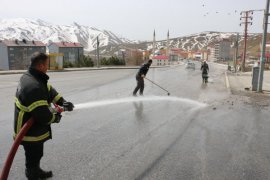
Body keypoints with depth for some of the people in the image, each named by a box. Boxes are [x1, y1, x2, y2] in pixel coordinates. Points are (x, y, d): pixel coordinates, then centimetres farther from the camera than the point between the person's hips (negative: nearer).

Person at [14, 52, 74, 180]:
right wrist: (56, 118, -13)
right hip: (31, 132, -10)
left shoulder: (28, 76, -2)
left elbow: (49, 90, 6)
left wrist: (63, 102, -7)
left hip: (33, 128, 10)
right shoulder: (34, 87, -34)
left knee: (36, 155, 31)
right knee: (33, 158, 11)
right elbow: (44, 116, -34)